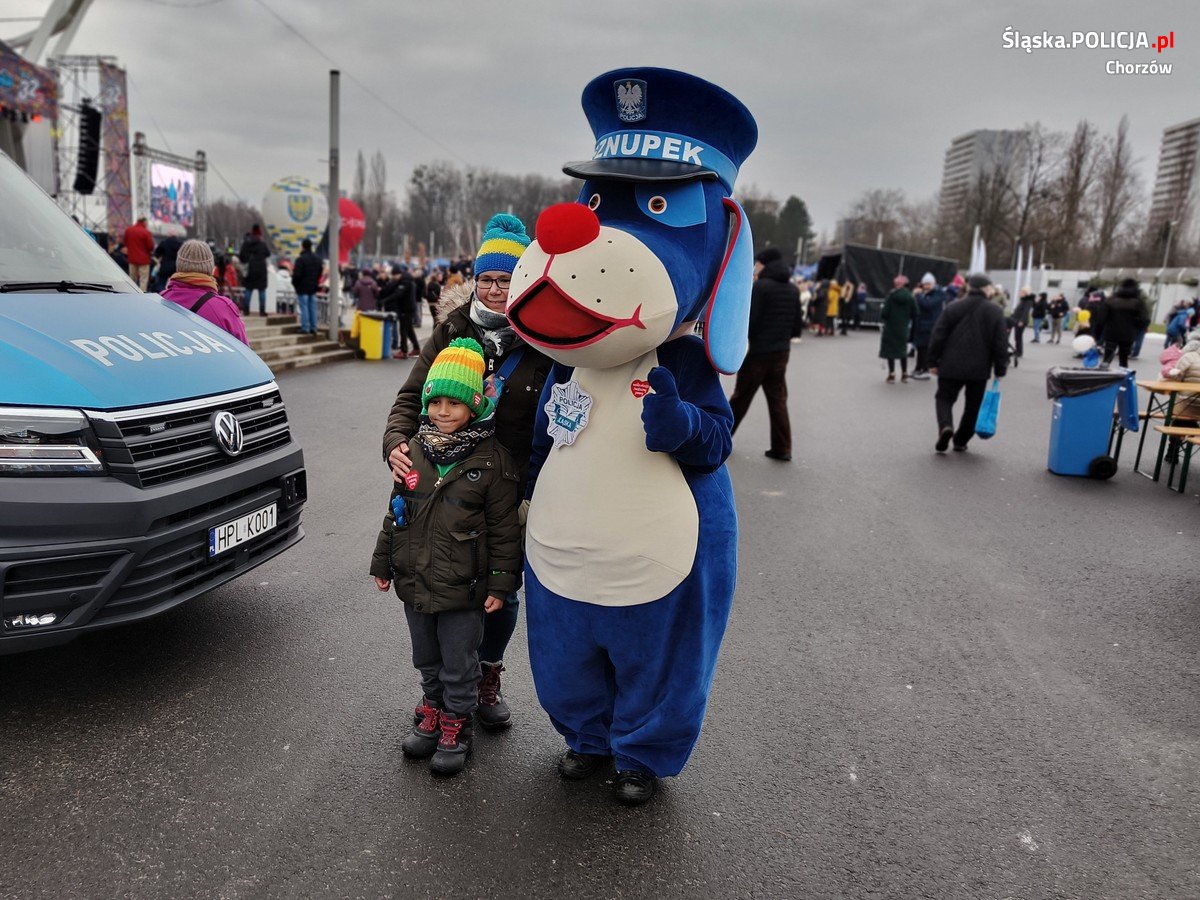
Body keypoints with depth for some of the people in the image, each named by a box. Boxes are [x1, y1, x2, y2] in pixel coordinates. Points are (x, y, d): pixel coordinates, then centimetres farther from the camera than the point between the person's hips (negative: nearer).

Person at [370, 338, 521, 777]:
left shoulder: (492, 461, -14)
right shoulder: (415, 451, 1)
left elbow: (504, 529, -10)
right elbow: (396, 511, 11)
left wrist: (501, 583, -11)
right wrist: (383, 563, 13)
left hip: (463, 588, -5)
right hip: (415, 580, 5)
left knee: (459, 665, 10)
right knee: (427, 659, 22)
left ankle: (456, 726, 30)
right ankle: (432, 713, 42)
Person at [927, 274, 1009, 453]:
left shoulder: (953, 307, -1)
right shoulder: (995, 312, -2)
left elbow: (938, 336, -2)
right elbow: (1001, 344, -4)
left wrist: (933, 362, 5)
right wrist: (1000, 370, 4)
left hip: (951, 366, 0)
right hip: (979, 369, 0)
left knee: (944, 398, 10)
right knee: (973, 406, 14)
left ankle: (945, 426, -18)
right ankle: (960, 441, 18)